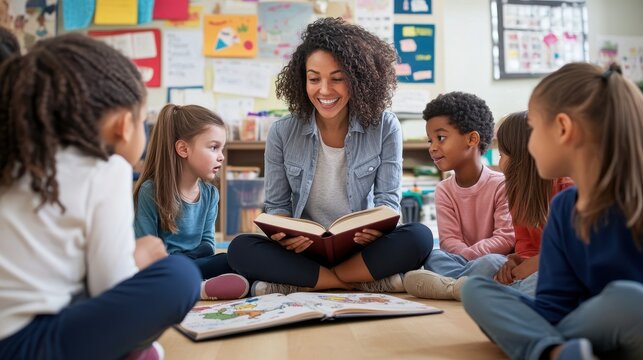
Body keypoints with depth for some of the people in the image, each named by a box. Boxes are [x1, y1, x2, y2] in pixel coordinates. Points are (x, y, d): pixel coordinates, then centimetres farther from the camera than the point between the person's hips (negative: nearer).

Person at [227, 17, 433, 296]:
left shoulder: (384, 127, -5)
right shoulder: (282, 133, -3)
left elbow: (387, 199, -5)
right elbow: (277, 205, 2)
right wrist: (283, 231, -22)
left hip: (362, 249, 0)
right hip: (303, 250, 1)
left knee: (419, 237, -30)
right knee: (240, 249, -26)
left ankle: (293, 284, -19)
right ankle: (364, 282, -22)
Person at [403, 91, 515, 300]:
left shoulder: (500, 184, -6)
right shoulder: (444, 190, 7)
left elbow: (506, 238, -13)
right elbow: (449, 240, -3)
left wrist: (468, 255, -25)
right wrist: (467, 256, -25)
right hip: (462, 259, 4)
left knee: (492, 263, -37)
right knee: (434, 257, -25)